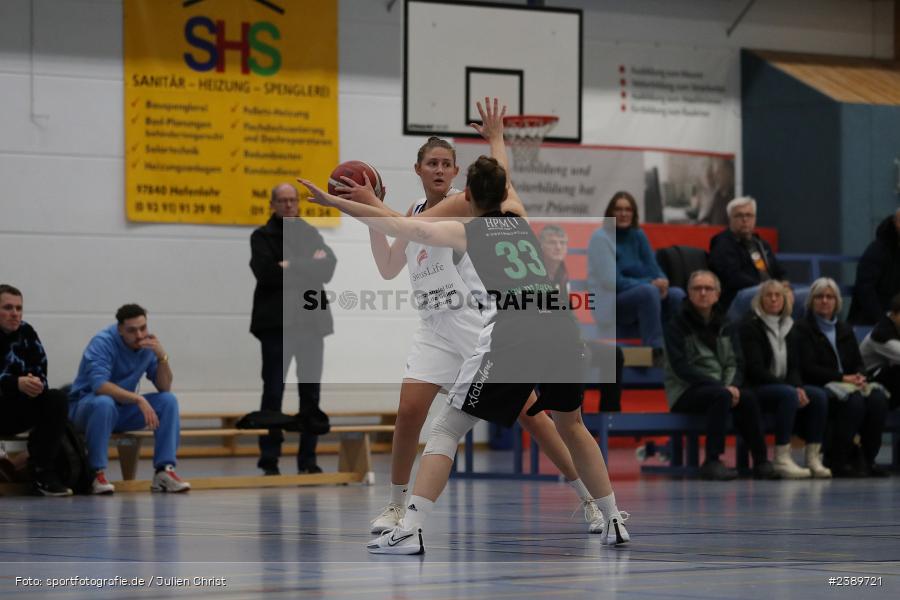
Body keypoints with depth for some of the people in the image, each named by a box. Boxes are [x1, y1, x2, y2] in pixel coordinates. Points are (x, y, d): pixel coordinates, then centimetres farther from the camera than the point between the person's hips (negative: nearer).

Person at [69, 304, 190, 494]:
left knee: (168, 400, -13)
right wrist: (138, 399, -42)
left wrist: (162, 356, -22)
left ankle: (164, 471, -18)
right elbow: (99, 385, -35)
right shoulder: (103, 343, -21)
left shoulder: (147, 344, -4)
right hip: (85, 406, -6)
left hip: (122, 409, 6)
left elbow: (165, 388, -5)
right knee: (104, 402, -39)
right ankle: (97, 473, -30)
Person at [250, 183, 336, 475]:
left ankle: (308, 459, 11)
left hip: (311, 321, 4)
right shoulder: (262, 237, 2)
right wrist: (309, 266, -10)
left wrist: (291, 267, -12)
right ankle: (269, 460, -1)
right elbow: (265, 272, -15)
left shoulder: (311, 234, 13)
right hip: (276, 323, -4)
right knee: (273, 391, -4)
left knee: (311, 392, 5)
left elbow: (328, 267, -2)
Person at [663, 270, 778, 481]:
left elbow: (734, 363, 10)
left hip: (721, 386, 5)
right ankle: (712, 462, -33)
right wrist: (722, 387, -21)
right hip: (685, 391, -5)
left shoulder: (722, 325, 15)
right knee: (721, 396, -35)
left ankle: (760, 461, -21)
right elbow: (681, 367, -14)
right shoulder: (678, 325, -3)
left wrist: (733, 385, -15)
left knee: (748, 397, -25)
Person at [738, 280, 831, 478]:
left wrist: (798, 387, -13)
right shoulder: (751, 326, -6)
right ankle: (782, 459, -36)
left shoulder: (789, 328, 16)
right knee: (788, 395, -35)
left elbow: (794, 367, 12)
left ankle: (814, 458, -20)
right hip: (756, 388, -7)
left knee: (819, 396, -18)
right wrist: (791, 389, -21)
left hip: (784, 386, 7)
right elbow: (755, 368, -14)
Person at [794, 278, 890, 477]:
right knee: (854, 401, -35)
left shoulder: (845, 330, 24)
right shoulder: (802, 329, 3)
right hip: (819, 388, -6)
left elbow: (858, 363, 19)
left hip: (849, 385, 6)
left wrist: (859, 377, -7)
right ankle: (836, 459, -25)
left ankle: (868, 459, -21)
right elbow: (808, 368, -8)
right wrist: (843, 378, -16)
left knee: (878, 398, -25)